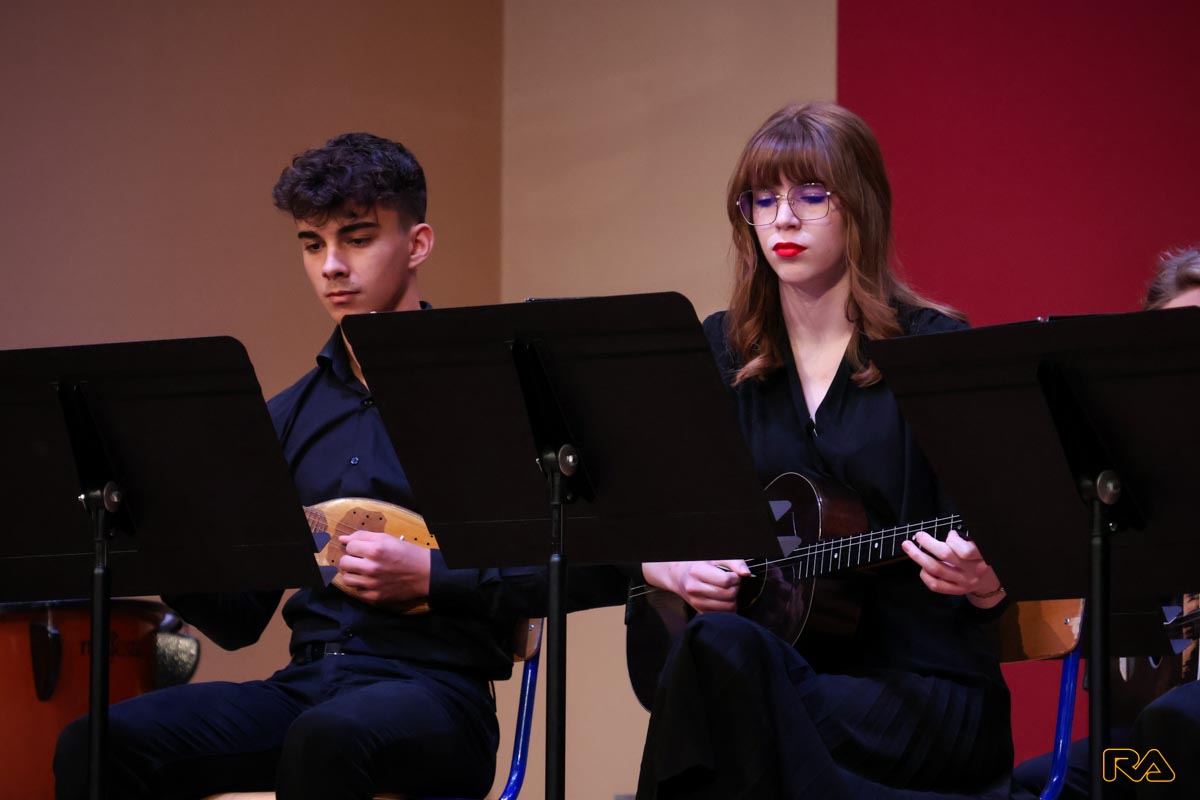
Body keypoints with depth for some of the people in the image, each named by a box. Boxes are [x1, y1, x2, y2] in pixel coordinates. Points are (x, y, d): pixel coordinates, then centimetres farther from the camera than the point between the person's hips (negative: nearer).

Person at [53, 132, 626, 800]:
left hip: (436, 688, -5)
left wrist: (430, 576, -12)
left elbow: (599, 570, -7)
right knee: (96, 744, -20)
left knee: (328, 738, -40)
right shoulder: (292, 415, 17)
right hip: (306, 685, 5)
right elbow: (239, 620, 18)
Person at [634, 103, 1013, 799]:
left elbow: (995, 588, -1)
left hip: (922, 685, -3)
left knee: (722, 660, -34)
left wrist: (976, 578, -24)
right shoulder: (718, 355, 13)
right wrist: (678, 569, -5)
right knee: (717, 645, -35)